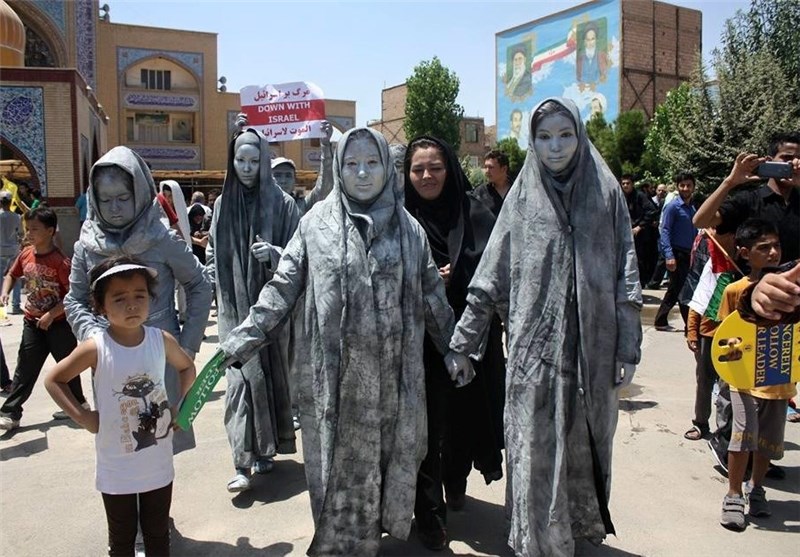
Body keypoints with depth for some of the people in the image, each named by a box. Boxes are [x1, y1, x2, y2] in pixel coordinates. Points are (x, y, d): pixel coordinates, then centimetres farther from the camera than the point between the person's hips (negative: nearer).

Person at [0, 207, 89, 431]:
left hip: (59, 323, -4)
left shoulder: (60, 261, -20)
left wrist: (51, 314, -22)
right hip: (32, 322, 4)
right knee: (25, 370, 6)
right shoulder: (25, 254, -2)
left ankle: (78, 404, 32)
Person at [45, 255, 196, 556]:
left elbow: (187, 367, 10)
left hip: (159, 463, 2)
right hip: (117, 468, -2)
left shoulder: (162, 340, -10)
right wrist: (82, 417, -10)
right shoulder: (95, 349, -17)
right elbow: (53, 380, -3)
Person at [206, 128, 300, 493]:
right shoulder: (223, 204, 8)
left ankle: (265, 449, 24)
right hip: (234, 307, 2)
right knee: (241, 375, -5)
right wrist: (211, 282, 3)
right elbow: (213, 251, 18)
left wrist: (274, 253, -22)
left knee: (270, 371, 6)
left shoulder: (281, 203, -2)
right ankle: (242, 462, -1)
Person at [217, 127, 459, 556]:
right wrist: (241, 340, -3)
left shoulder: (409, 229, 5)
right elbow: (282, 288, 2)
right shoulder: (316, 223, 0)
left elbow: (432, 298, 10)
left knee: (389, 462, 9)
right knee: (340, 466, 7)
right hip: (335, 376, -1)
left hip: (394, 375, 2)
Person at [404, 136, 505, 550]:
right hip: (421, 340, -1)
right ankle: (429, 513, 15)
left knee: (465, 414, 12)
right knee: (427, 426, 0)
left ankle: (457, 481, 39)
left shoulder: (474, 212, 1)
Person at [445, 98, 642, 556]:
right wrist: (462, 342, 2)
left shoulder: (606, 192, 3)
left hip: (593, 346, 1)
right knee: (536, 451, 3)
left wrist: (629, 348, -2)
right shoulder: (522, 196, 3)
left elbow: (626, 277, 2)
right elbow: (491, 276, 3)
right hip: (535, 346, 0)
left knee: (585, 444, 13)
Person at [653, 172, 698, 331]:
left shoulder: (692, 208, 13)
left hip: (688, 254, 8)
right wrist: (669, 255, -23)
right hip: (677, 254, -8)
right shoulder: (672, 206, -10)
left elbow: (694, 232, 18)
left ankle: (661, 322, 23)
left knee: (675, 290, 13)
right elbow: (665, 231, -15)